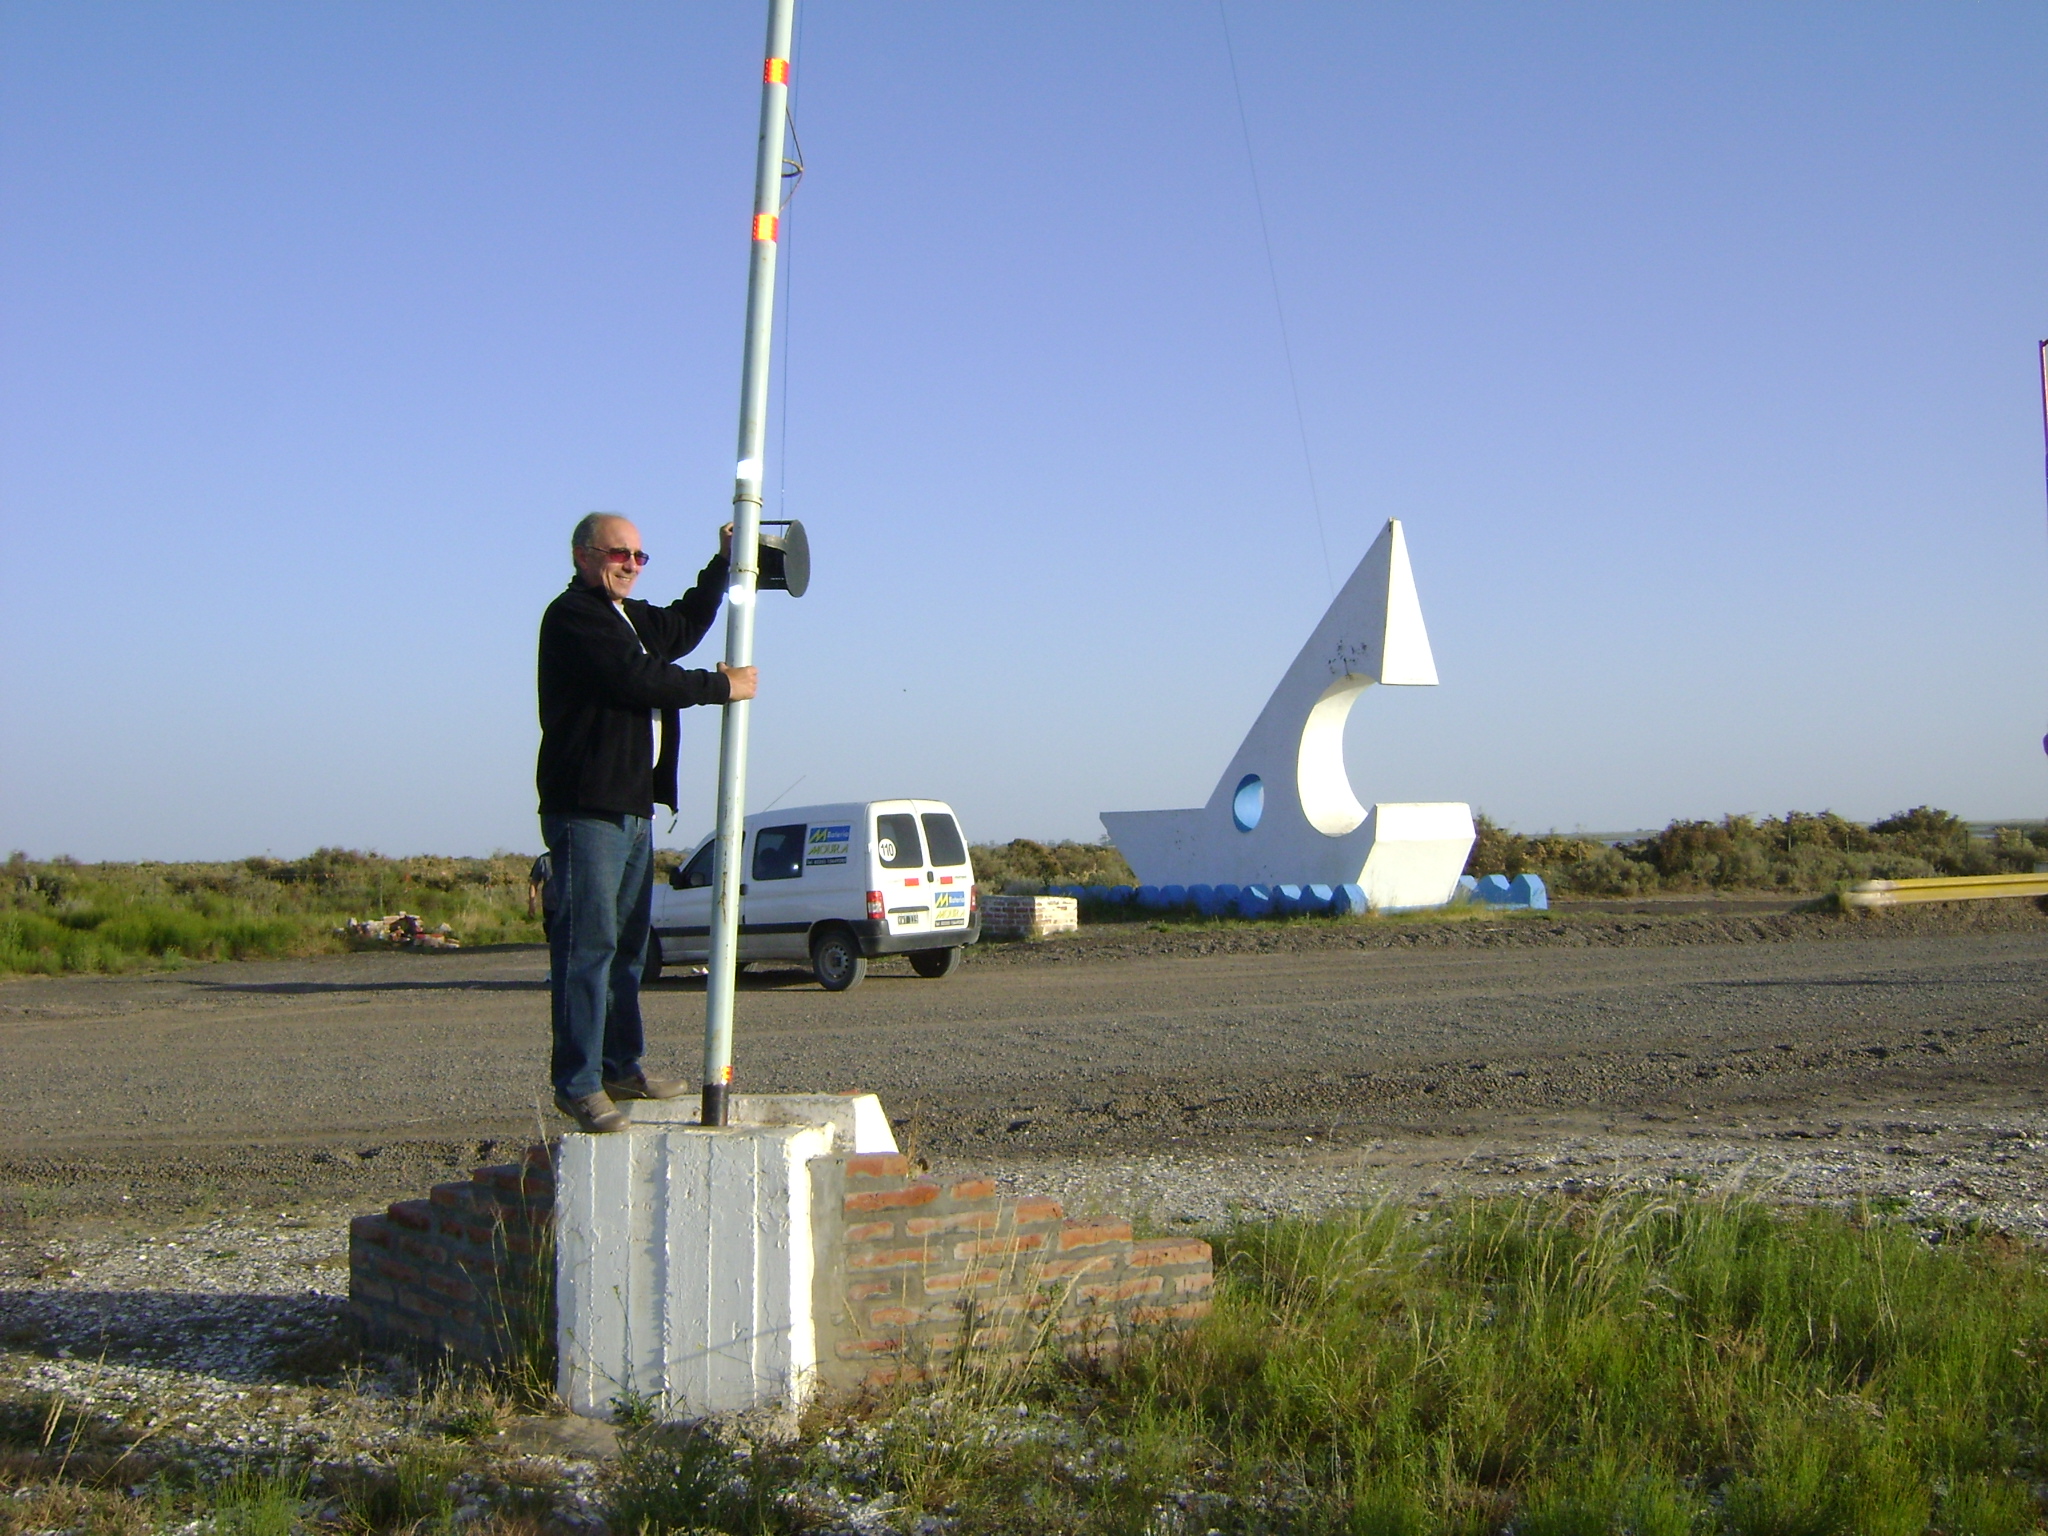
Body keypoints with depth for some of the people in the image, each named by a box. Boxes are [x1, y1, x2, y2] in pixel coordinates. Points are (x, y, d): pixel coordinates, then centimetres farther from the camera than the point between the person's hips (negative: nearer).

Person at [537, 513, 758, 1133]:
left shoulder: (630, 616, 21)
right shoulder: (572, 616, -10)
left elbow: (684, 627, 40)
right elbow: (641, 680, -19)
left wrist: (723, 563, 33)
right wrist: (723, 686, -8)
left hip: (632, 805, 10)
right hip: (586, 808, -10)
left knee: (627, 943, 14)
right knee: (588, 942, -11)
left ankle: (621, 1066, 22)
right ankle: (577, 1082, -9)